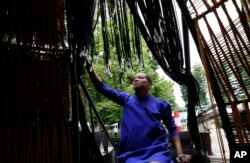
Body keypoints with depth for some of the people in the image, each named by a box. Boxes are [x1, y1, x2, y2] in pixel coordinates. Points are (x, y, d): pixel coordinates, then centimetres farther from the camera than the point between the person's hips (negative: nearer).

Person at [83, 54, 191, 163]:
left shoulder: (161, 104, 8)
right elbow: (102, 88, 4)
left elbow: (172, 129, 16)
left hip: (157, 151, -1)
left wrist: (180, 153, 4)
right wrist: (89, 67, -8)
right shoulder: (126, 99, 10)